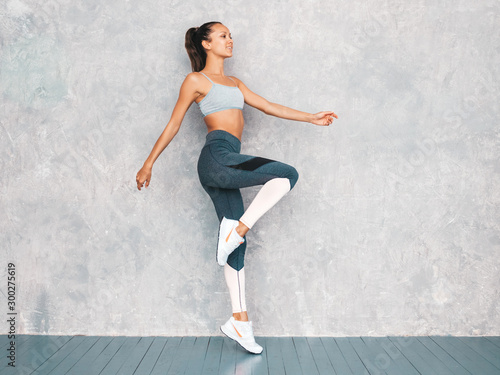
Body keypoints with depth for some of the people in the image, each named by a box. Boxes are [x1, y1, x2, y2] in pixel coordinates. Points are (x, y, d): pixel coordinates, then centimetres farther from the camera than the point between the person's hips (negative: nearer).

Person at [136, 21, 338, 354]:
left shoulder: (235, 83, 27)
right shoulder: (197, 80, 7)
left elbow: (269, 107, 24)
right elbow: (173, 126, 8)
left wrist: (311, 118, 18)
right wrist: (148, 164, 9)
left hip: (227, 164, 7)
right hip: (217, 156, -7)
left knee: (237, 244, 3)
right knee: (287, 174, -18)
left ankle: (239, 321, 8)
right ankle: (237, 228, -15)